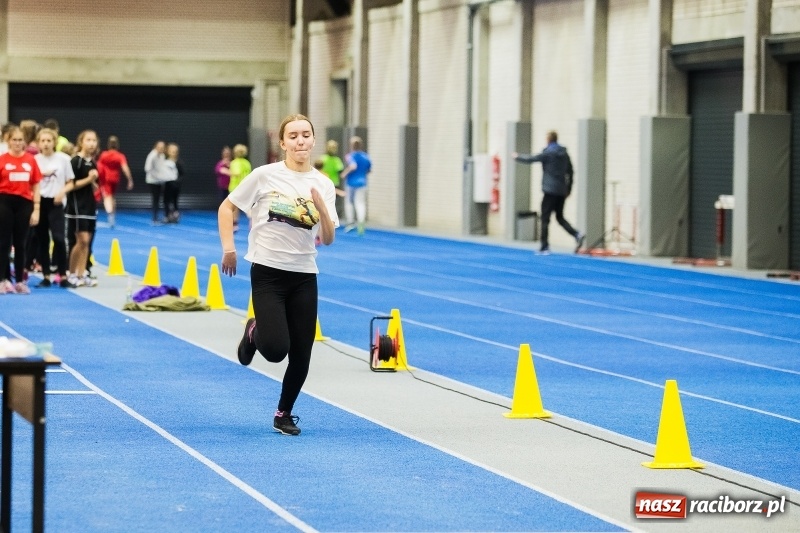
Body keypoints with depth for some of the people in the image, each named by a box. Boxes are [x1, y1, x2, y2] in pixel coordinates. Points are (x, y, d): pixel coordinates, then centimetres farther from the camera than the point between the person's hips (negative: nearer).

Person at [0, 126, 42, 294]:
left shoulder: (31, 160, 3)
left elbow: (36, 186, 6)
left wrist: (36, 210, 3)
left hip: (24, 203, 2)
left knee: (20, 243, 9)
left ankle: (20, 281, 14)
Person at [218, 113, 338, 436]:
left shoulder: (323, 186, 1)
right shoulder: (265, 176, -7)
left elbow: (327, 239, -2)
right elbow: (227, 207, 2)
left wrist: (322, 208, -19)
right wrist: (228, 247, -8)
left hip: (304, 276, 3)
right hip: (268, 272, -3)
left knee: (301, 355, 2)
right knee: (276, 350, -16)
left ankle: (284, 414, 24)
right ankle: (253, 332, 20)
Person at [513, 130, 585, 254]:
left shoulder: (548, 153, -9)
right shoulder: (564, 153, 10)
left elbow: (531, 159, -3)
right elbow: (570, 171, 14)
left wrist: (517, 156, 14)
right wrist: (568, 188, 21)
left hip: (550, 190, -7)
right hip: (562, 191, 7)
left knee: (545, 218, -1)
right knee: (560, 217, 15)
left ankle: (544, 247, -2)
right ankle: (577, 234, -7)